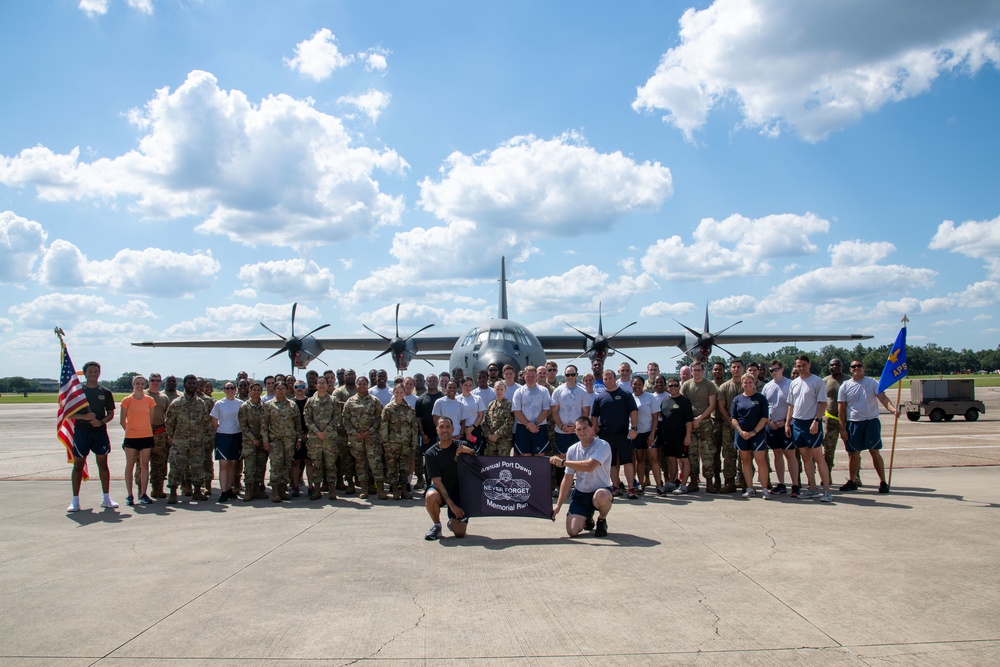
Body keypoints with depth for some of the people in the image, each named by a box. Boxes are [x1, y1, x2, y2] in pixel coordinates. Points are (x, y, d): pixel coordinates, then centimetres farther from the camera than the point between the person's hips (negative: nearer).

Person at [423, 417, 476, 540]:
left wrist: (470, 452, -29)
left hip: (460, 493, 0)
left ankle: (452, 522, 23)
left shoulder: (462, 446, -5)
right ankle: (436, 525, -7)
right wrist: (451, 505, -21)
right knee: (430, 496, -36)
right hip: (440, 490, 0)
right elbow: (437, 481, -13)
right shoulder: (431, 453, -7)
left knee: (459, 533, -15)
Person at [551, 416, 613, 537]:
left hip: (601, 490, -4)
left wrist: (563, 462, -23)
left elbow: (589, 466, -31)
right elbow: (567, 479, 6)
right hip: (580, 493, 4)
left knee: (600, 496, -41)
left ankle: (602, 521, -5)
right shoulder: (572, 450, 3)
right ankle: (587, 517, 24)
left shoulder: (603, 445, -14)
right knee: (572, 531, -13)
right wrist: (558, 505, 2)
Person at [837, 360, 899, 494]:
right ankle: (851, 482, 17)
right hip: (853, 423, 2)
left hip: (871, 421, -2)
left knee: (875, 452, -3)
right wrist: (842, 428, -1)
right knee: (854, 453, 7)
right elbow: (841, 408, 4)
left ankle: (883, 482, 4)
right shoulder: (845, 386, 4)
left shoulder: (873, 383, 1)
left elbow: (883, 398, -11)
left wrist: (893, 409, -31)